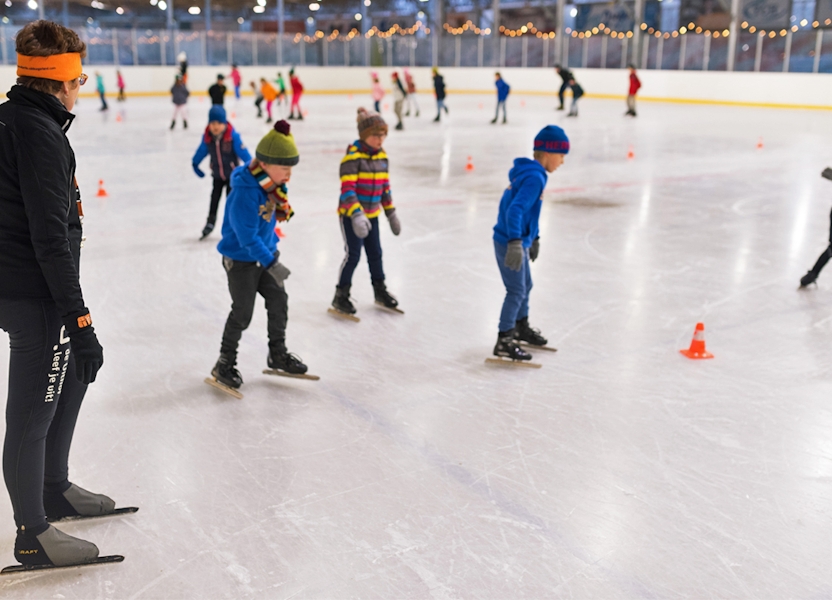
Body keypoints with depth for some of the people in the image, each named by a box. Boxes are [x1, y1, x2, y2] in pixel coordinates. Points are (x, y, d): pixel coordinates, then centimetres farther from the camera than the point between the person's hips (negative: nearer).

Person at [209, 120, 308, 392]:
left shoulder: (272, 182, -5)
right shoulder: (244, 192, -30)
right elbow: (247, 236, -30)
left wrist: (282, 205, -7)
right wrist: (272, 264, -28)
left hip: (267, 253, 8)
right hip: (241, 260, -8)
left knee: (279, 303, 13)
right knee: (242, 313, 1)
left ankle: (278, 355, 32)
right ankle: (224, 364, 19)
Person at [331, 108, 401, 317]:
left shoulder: (381, 155, 4)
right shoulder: (353, 156, -19)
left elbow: (385, 186, 13)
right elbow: (347, 188, -25)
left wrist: (391, 213, 14)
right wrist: (357, 214, -36)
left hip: (371, 215, 7)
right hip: (351, 215, -7)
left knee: (375, 253, 15)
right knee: (353, 254, -5)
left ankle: (380, 291, 31)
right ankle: (341, 296, 8)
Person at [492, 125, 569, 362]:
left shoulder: (529, 172, 9)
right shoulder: (535, 178, -22)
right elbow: (515, 210, -34)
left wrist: (534, 237, 30)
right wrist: (515, 242, -42)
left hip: (519, 242, 10)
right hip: (509, 243, -10)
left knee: (525, 285, 23)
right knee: (516, 291, -4)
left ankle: (521, 327, 42)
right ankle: (503, 342, 4)